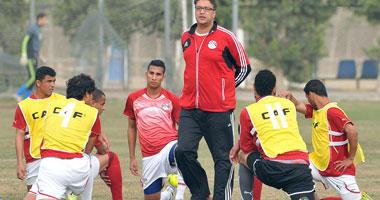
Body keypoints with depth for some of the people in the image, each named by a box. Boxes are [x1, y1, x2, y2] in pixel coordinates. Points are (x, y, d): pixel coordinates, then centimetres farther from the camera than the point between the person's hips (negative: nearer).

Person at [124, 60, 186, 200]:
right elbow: (132, 128, 19)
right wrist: (132, 158, 17)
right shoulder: (133, 99, 9)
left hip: (170, 146, -3)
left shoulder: (172, 99, 4)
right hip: (149, 156, 3)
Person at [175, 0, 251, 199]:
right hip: (189, 109, 4)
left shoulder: (226, 37, -4)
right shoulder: (186, 37, 11)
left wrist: (225, 88, 5)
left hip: (219, 110, -4)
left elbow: (244, 67, 6)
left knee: (223, 159, 1)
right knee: (183, 151, -8)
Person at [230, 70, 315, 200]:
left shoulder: (248, 112, 9)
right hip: (301, 164, 2)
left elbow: (246, 148, 17)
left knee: (242, 155, 26)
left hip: (273, 169, -2)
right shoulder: (290, 104, 21)